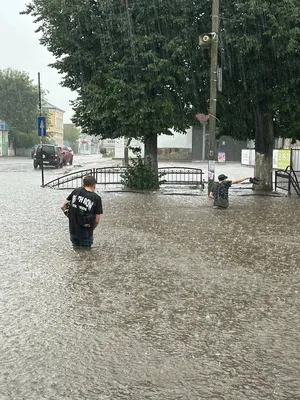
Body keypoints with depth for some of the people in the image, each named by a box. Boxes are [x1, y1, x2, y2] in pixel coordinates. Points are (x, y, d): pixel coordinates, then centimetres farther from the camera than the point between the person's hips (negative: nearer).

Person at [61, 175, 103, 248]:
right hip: (85, 234, -3)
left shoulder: (76, 191, -1)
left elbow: (63, 206, 3)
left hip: (73, 231, 3)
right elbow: (97, 221, -8)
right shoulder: (96, 198, -9)